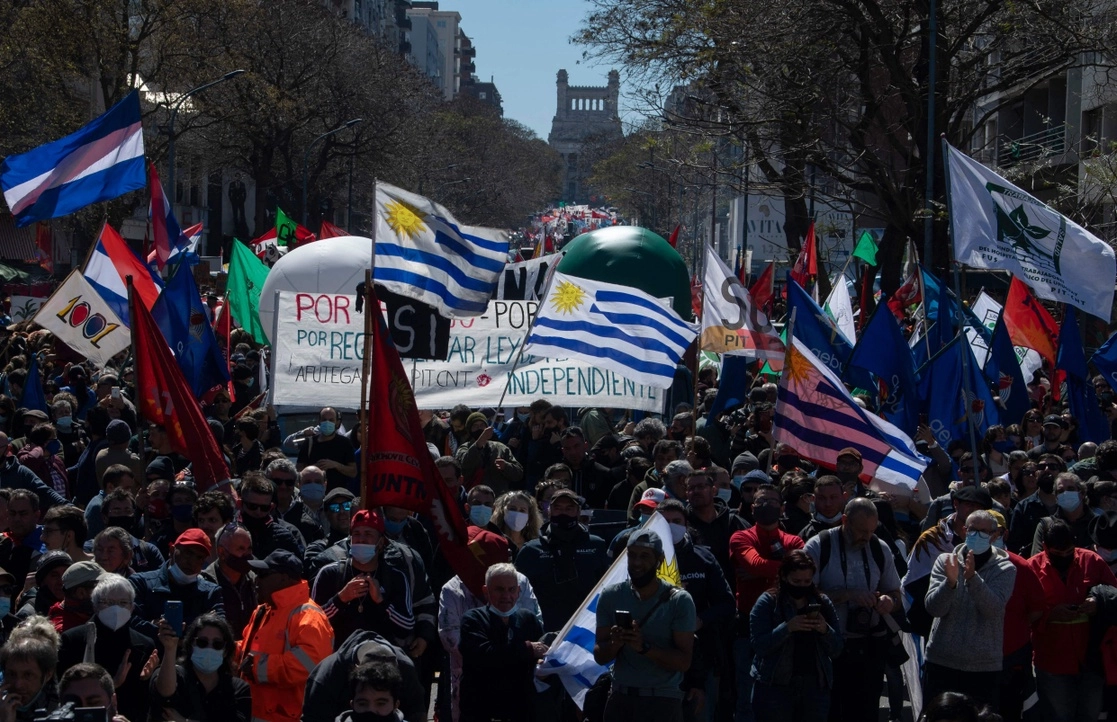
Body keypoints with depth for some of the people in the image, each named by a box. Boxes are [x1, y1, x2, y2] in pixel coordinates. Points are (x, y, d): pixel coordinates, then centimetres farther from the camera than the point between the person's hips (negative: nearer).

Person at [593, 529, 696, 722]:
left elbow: (684, 661, -9)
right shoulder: (611, 596, 4)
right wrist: (614, 644, -18)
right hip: (621, 699, 3)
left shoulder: (679, 601, -5)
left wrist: (645, 647, -24)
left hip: (663, 701, -3)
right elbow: (599, 656, 5)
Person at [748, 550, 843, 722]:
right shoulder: (768, 602, -2)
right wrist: (787, 628, -24)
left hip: (815, 687, 3)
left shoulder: (823, 603, 8)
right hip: (774, 687, -3)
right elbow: (758, 646, -12)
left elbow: (837, 650, 7)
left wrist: (825, 630, -13)